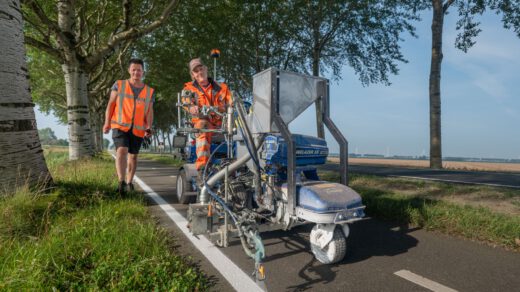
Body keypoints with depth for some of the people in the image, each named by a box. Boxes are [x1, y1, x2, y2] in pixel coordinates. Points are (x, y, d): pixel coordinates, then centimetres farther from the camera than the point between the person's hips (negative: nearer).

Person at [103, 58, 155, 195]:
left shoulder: (149, 91, 8)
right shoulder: (119, 85, 5)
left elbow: (149, 112, 5)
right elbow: (111, 104, 4)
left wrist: (149, 128, -10)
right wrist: (107, 122, -7)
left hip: (138, 129, 2)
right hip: (120, 125, -2)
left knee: (133, 156, 12)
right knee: (122, 150, -22)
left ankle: (129, 182, 26)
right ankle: (121, 181, -25)